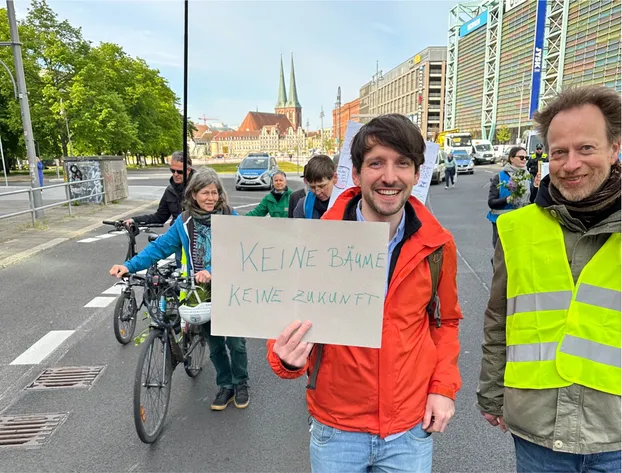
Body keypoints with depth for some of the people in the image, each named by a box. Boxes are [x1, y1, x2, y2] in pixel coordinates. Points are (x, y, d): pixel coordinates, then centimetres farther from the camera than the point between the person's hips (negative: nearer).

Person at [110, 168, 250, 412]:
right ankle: (225, 386, 35)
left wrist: (212, 270, -34)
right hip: (200, 292, 3)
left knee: (235, 341, 8)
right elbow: (160, 247, -2)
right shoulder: (184, 221, -1)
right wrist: (129, 266, -12)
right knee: (214, 343, 16)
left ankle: (241, 384, 32)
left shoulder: (230, 217, -10)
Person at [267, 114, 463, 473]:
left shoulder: (437, 245, -8)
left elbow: (445, 321, 7)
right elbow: (293, 321, -5)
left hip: (411, 428, 2)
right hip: (335, 429, -1)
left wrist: (444, 387, -2)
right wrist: (289, 358, -25)